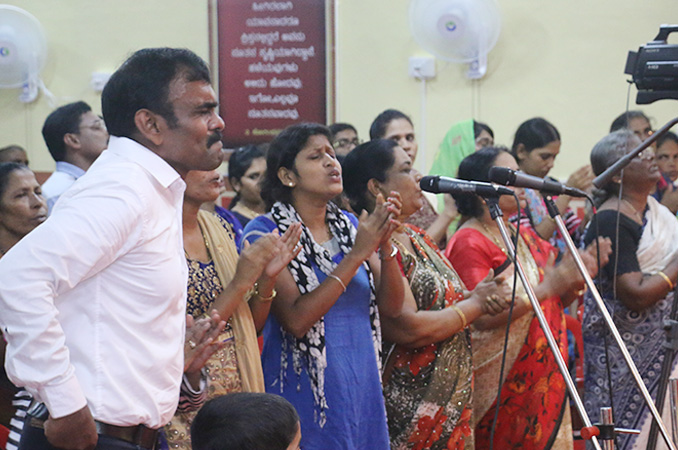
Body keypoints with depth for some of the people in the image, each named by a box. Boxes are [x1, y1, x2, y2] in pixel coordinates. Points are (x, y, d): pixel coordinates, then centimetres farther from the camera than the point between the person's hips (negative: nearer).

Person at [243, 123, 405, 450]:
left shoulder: (347, 225, 8)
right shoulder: (265, 232, -9)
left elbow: (391, 307, 4)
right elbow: (296, 320, -20)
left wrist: (386, 245, -11)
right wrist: (356, 255, -18)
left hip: (362, 385, 5)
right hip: (305, 394, -5)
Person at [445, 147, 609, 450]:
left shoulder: (525, 236, 15)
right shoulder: (469, 242, -11)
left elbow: (557, 303, 19)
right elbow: (483, 317, -21)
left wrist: (578, 275, -1)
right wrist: (548, 286, -24)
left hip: (543, 378, 8)